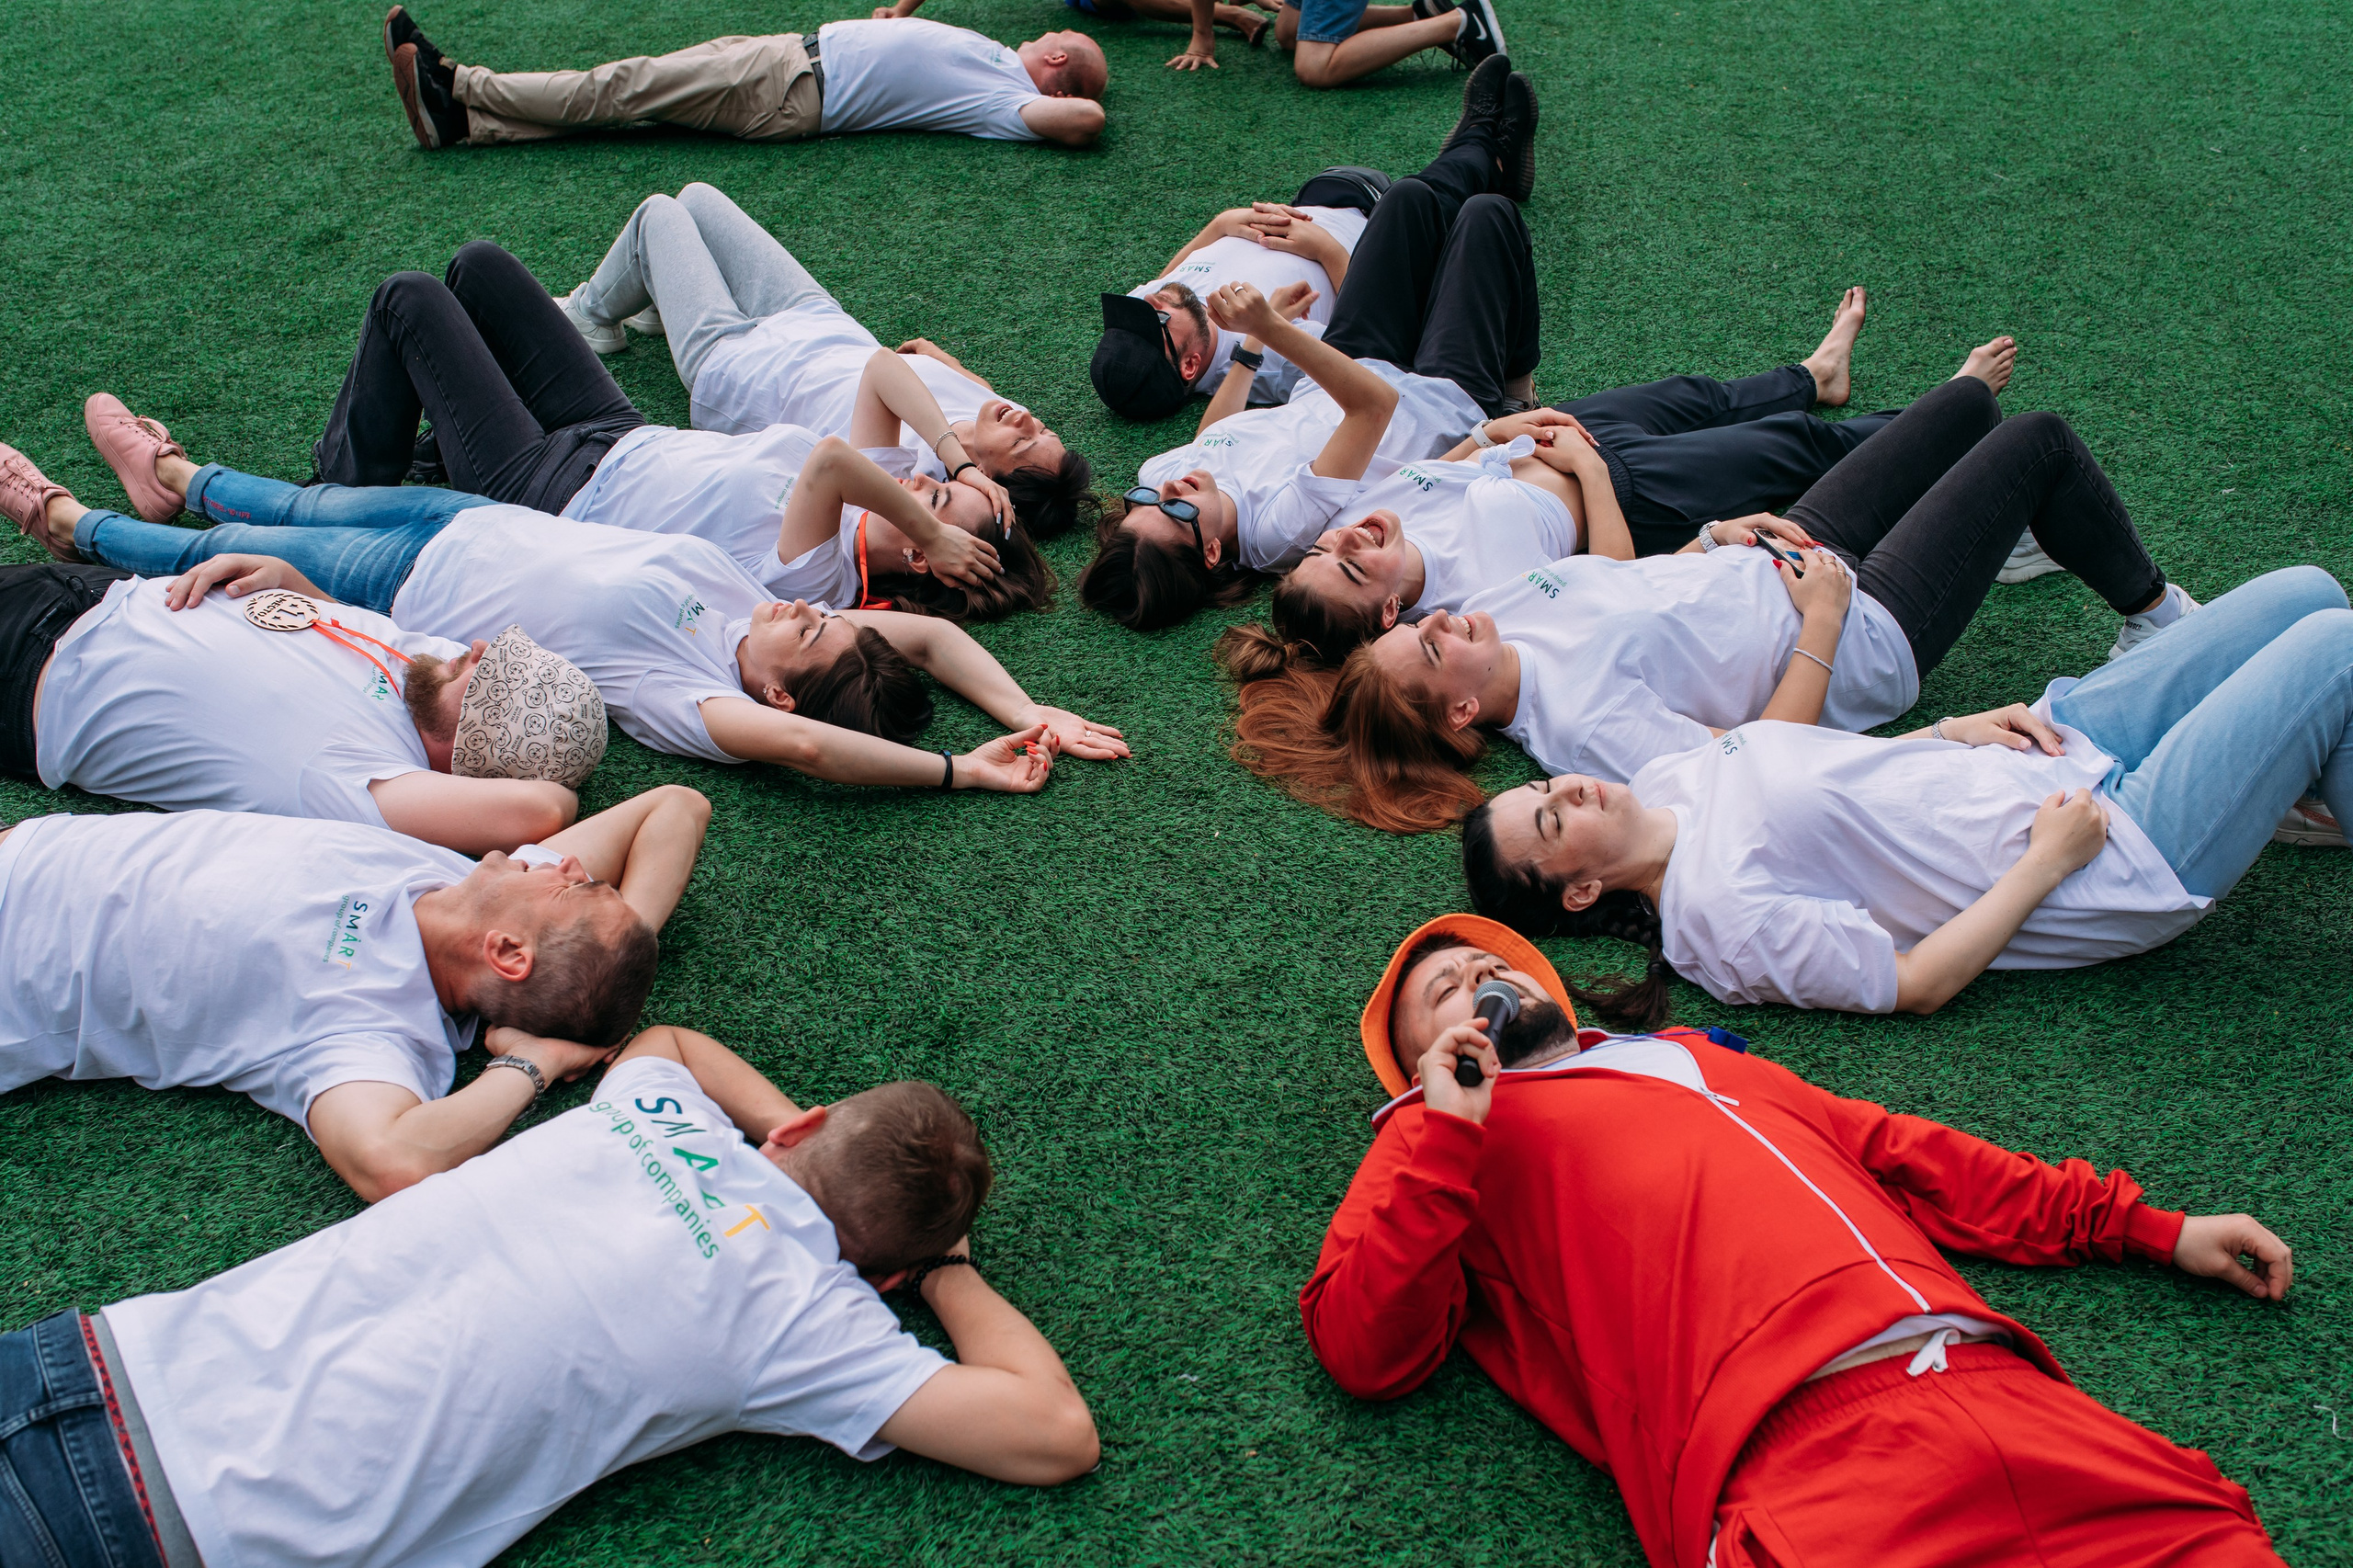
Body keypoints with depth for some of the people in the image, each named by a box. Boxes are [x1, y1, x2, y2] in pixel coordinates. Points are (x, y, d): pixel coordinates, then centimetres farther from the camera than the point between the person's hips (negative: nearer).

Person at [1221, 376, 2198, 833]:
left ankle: (2006, 533, 54)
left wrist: (1714, 535, -5)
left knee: (1968, 402, 22)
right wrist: (1823, 624, -26)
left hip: (1782, 554, 8)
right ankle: (2154, 611, 28)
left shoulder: (1495, 608, -11)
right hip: (1865, 631, -8)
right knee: (2042, 444, 2)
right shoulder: (1580, 722, -37)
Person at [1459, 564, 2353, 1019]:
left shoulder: (1664, 781, -1)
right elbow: (1915, 986, -24)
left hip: (2061, 748, 8)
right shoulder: (1718, 911, -27)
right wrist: (2047, 861, -20)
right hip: (2115, 856, -8)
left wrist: (1960, 729, -1)